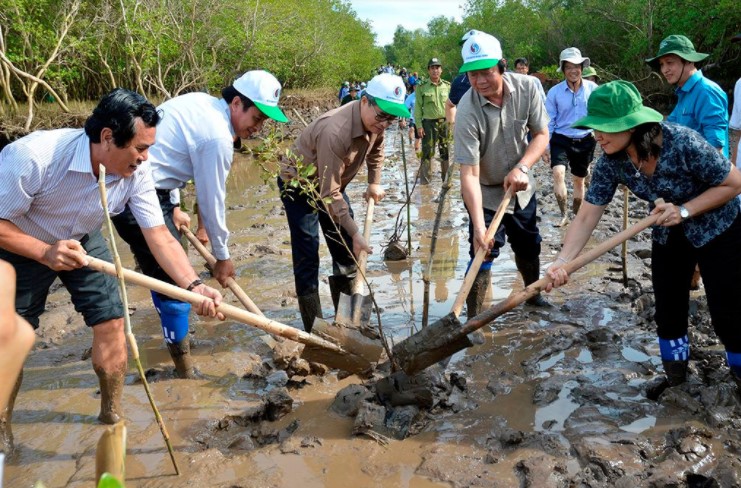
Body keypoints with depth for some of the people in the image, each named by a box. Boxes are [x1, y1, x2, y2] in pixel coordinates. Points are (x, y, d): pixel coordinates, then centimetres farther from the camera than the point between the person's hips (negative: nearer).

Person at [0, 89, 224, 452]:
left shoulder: (136, 171, -25)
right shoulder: (32, 156, -37)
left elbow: (159, 237, -25)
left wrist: (194, 286, -38)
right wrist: (45, 252, -42)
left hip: (81, 241, 3)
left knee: (110, 324, -3)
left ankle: (111, 413, 20)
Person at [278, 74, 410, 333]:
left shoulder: (374, 122, -14)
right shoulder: (336, 132, -39)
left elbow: (376, 150, 12)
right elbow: (329, 194, -35)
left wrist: (374, 183, 8)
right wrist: (354, 233, -31)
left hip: (332, 183, 8)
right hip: (299, 185, -8)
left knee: (346, 251, 8)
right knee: (307, 258, -9)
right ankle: (314, 330, -1)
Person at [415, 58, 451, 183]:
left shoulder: (447, 86, 6)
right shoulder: (422, 87, -1)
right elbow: (418, 108, -1)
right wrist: (419, 126, -8)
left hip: (445, 122, 2)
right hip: (429, 123, -2)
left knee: (446, 152, 8)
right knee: (427, 152, -2)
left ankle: (447, 178, 20)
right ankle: (424, 180, 6)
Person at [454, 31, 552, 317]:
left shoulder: (527, 87, -17)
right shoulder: (467, 112, -30)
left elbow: (541, 134, -6)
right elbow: (469, 173, -33)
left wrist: (522, 167, -25)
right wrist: (478, 227, -39)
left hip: (520, 186, 5)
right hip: (484, 192, -4)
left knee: (529, 246, 19)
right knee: (483, 253, -11)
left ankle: (534, 294, 44)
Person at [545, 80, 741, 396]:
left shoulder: (683, 143, -34)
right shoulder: (610, 163, -21)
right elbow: (587, 217, -20)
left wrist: (684, 210, -32)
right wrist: (562, 261, -33)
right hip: (668, 237, 4)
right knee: (668, 312, 9)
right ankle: (675, 378, 32)